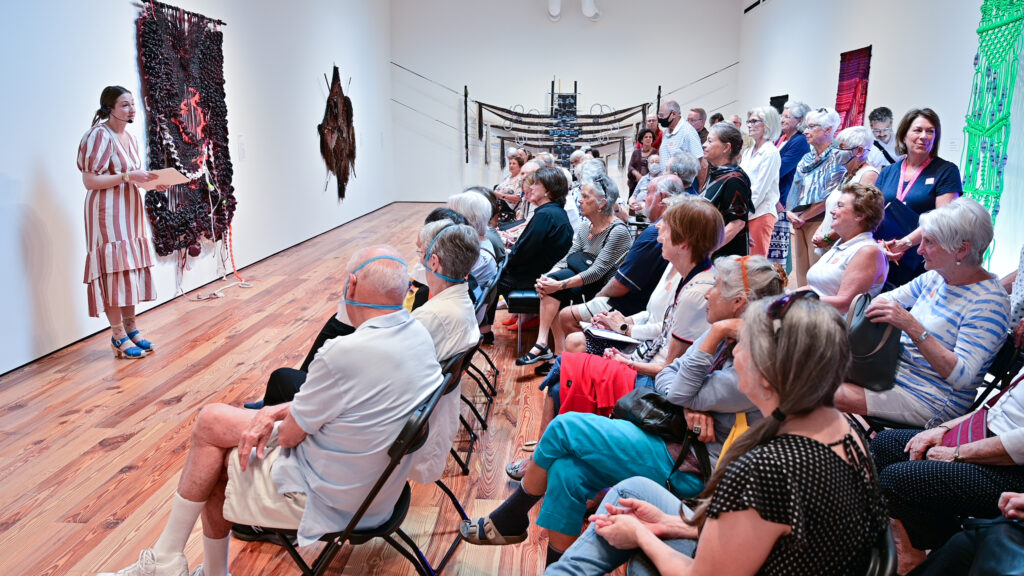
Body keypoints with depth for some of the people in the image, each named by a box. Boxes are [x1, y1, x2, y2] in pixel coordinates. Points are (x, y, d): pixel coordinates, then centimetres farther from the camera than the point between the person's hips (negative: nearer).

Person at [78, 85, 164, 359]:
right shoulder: (99, 136, -13)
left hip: (130, 211, 8)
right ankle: (118, 336, 1)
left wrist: (149, 180, 2)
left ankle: (131, 329, 19)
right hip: (107, 213, -8)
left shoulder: (130, 137, 12)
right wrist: (128, 176, -22)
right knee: (113, 270, -6)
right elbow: (90, 181, -17)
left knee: (131, 269, 10)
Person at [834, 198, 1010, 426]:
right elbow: (889, 298, 20)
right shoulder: (935, 277, 4)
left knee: (831, 395, -23)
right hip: (895, 368, 8)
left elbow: (962, 376, -27)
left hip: (931, 400, -8)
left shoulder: (989, 302, -19)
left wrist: (911, 327, -35)